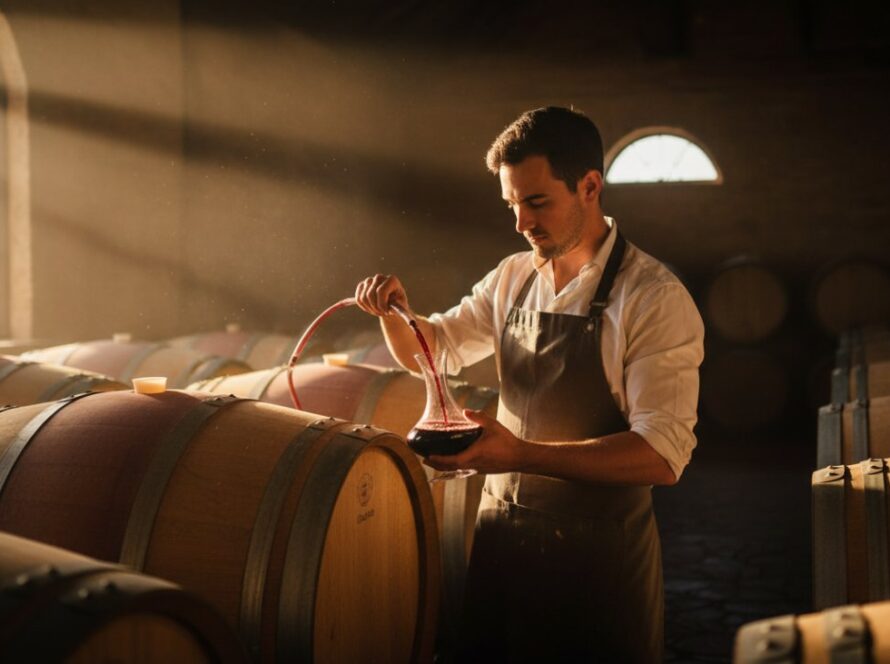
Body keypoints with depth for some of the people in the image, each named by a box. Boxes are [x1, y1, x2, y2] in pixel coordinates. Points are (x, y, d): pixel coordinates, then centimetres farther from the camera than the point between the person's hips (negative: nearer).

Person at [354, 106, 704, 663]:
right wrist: (394, 311, -5)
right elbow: (430, 349, 17)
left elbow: (663, 455, -24)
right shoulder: (511, 279, 4)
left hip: (598, 552, -5)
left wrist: (523, 454, -33)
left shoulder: (654, 298, -16)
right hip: (500, 532, 6)